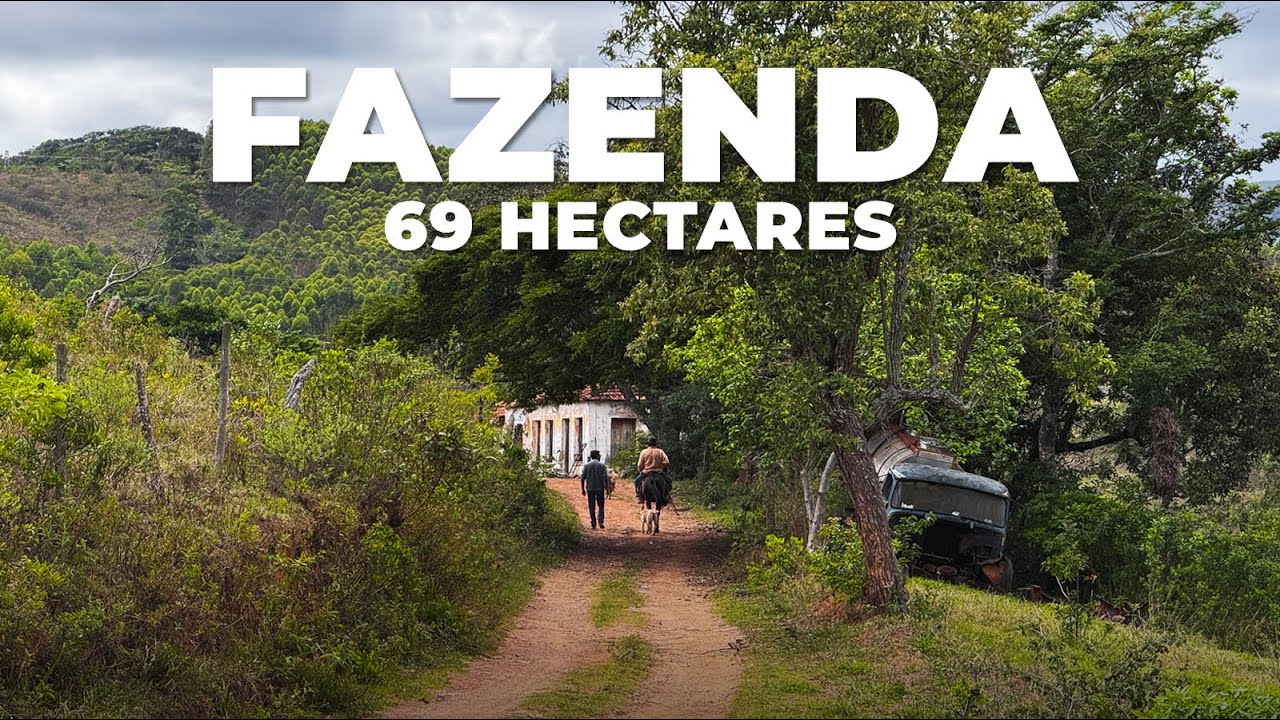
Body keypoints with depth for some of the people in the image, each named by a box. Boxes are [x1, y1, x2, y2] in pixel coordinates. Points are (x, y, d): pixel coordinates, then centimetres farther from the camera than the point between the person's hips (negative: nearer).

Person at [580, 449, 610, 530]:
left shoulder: (586, 465, 2)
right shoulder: (602, 465, -3)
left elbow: (583, 478, 0)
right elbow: (605, 478, -10)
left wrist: (583, 489, 7)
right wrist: (607, 488, -7)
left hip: (590, 489, 1)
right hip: (600, 489, -1)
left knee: (592, 507, 7)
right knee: (601, 506, 9)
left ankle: (593, 524, 5)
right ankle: (600, 521, -8)